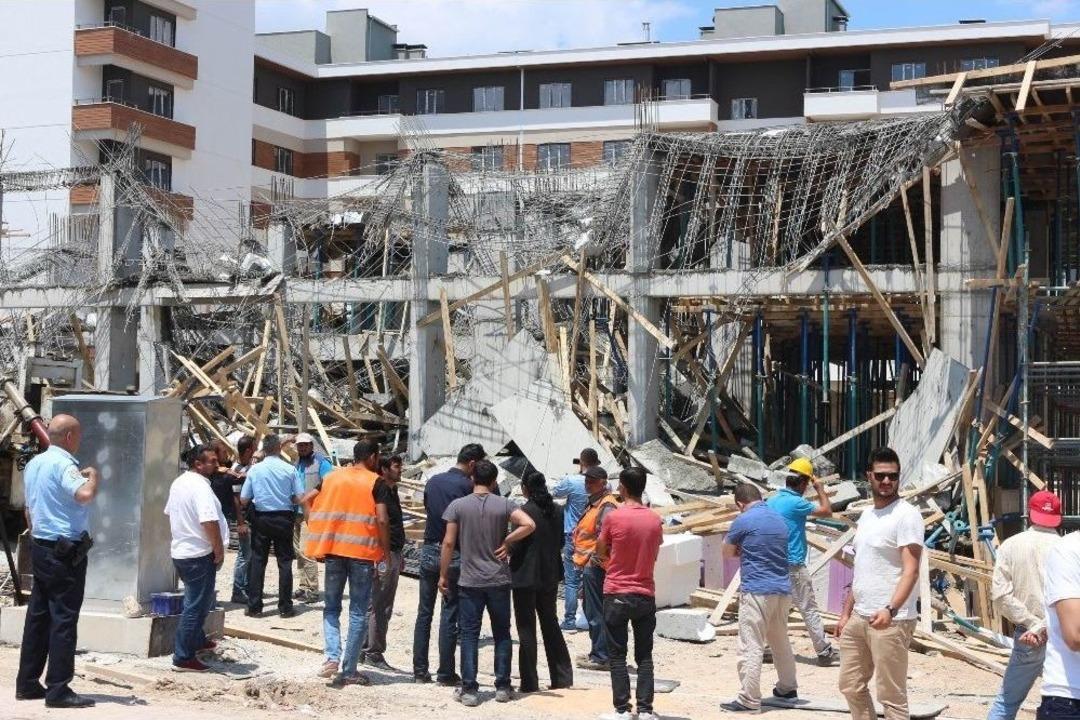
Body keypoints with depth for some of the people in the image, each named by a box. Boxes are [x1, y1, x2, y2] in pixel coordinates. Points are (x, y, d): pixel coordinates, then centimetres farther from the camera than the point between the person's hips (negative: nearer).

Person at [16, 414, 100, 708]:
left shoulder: (34, 463, 13)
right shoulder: (63, 464, -17)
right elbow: (84, 495, -34)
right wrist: (92, 475, -15)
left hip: (40, 548, 10)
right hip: (65, 552, -10)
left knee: (38, 615, 13)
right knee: (64, 619, -6)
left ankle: (27, 683, 18)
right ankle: (58, 690, -6)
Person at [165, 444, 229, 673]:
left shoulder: (178, 483, 10)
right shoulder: (200, 487, -21)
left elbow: (170, 513, 21)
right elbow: (209, 522, -27)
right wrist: (219, 551, -17)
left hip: (180, 550, 10)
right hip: (199, 555, -10)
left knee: (198, 601, 26)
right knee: (196, 606, -4)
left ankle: (196, 640, 41)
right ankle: (183, 658, -1)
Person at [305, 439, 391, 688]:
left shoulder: (333, 477, 10)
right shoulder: (375, 482, -3)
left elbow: (306, 500, 9)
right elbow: (382, 520, -13)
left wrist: (317, 539, 14)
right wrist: (385, 553, -4)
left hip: (333, 550, 3)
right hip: (363, 553, -3)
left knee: (331, 607, 15)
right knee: (358, 612, 5)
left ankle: (332, 657, -5)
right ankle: (349, 670, 6)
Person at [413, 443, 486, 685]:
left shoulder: (433, 481, 7)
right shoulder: (467, 486, -11)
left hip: (429, 550, 5)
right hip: (453, 555, -5)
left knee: (424, 612, 10)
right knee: (450, 615, 1)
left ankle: (419, 670, 12)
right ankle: (445, 673, 4)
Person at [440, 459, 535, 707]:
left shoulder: (458, 505, -3)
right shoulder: (504, 505, -2)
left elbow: (448, 542, -5)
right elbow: (529, 524, -16)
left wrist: (443, 575, 4)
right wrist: (507, 541, -3)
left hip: (470, 582, -1)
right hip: (499, 581, 1)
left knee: (469, 635, 4)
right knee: (502, 633, 12)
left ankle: (469, 690, 3)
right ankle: (502, 687, 14)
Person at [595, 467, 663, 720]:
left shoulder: (614, 517, -11)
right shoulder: (654, 520, 0)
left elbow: (600, 551, 2)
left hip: (617, 595, -3)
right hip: (646, 595, 3)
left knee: (617, 655, 4)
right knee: (644, 656, 9)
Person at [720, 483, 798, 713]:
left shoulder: (743, 520, -9)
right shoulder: (779, 519, 12)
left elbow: (727, 552, 3)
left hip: (756, 591, -7)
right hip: (782, 590, 8)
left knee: (750, 647, -5)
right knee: (781, 642, 22)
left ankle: (749, 699, -6)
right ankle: (787, 687, 35)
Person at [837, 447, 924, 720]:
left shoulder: (906, 515, -11)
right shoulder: (866, 515, 16)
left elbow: (911, 571, -20)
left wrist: (891, 609, -33)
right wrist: (846, 612, 20)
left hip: (890, 620, -9)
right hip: (859, 617, 9)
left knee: (892, 696, -4)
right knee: (851, 685, 15)